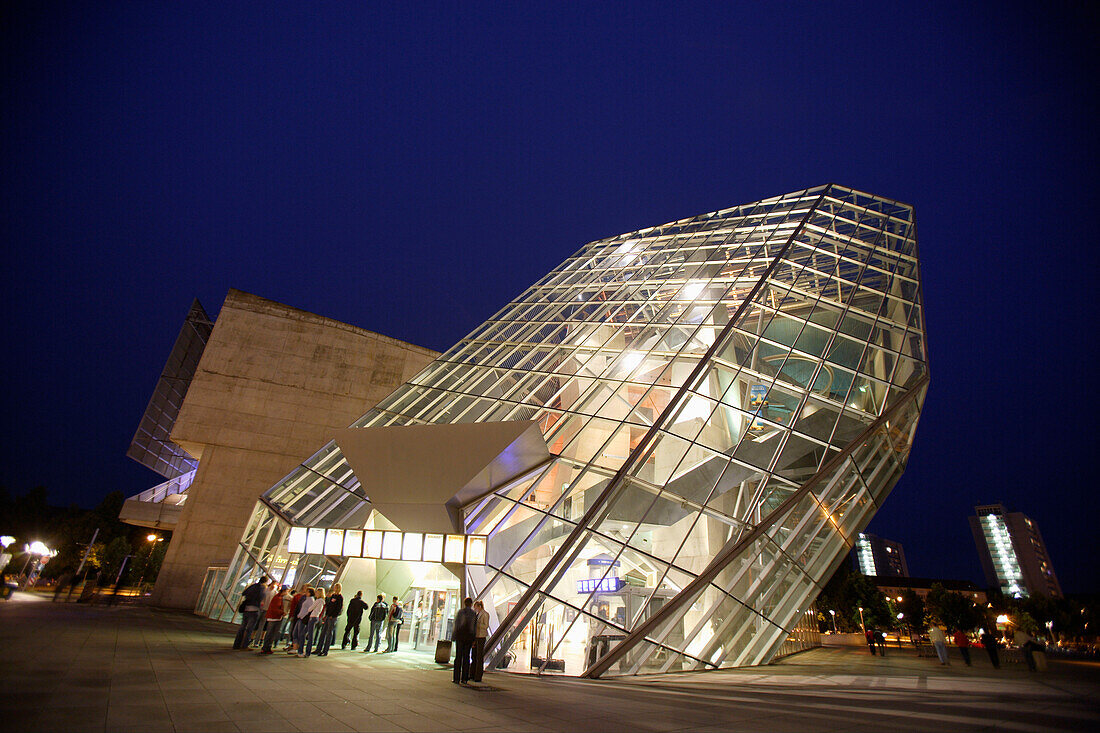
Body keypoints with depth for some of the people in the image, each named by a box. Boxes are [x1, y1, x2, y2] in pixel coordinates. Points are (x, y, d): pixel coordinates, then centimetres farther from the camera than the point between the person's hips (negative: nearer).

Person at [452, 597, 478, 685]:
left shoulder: (460, 611, -3)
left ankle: (457, 678, 0)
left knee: (458, 657, 1)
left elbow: (456, 624, -5)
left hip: (460, 635, -2)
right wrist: (473, 640, 10)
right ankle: (464, 679, 9)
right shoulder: (474, 614, 4)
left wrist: (453, 637, 0)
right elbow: (475, 627, 5)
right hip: (469, 636, 2)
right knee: (466, 657, 7)